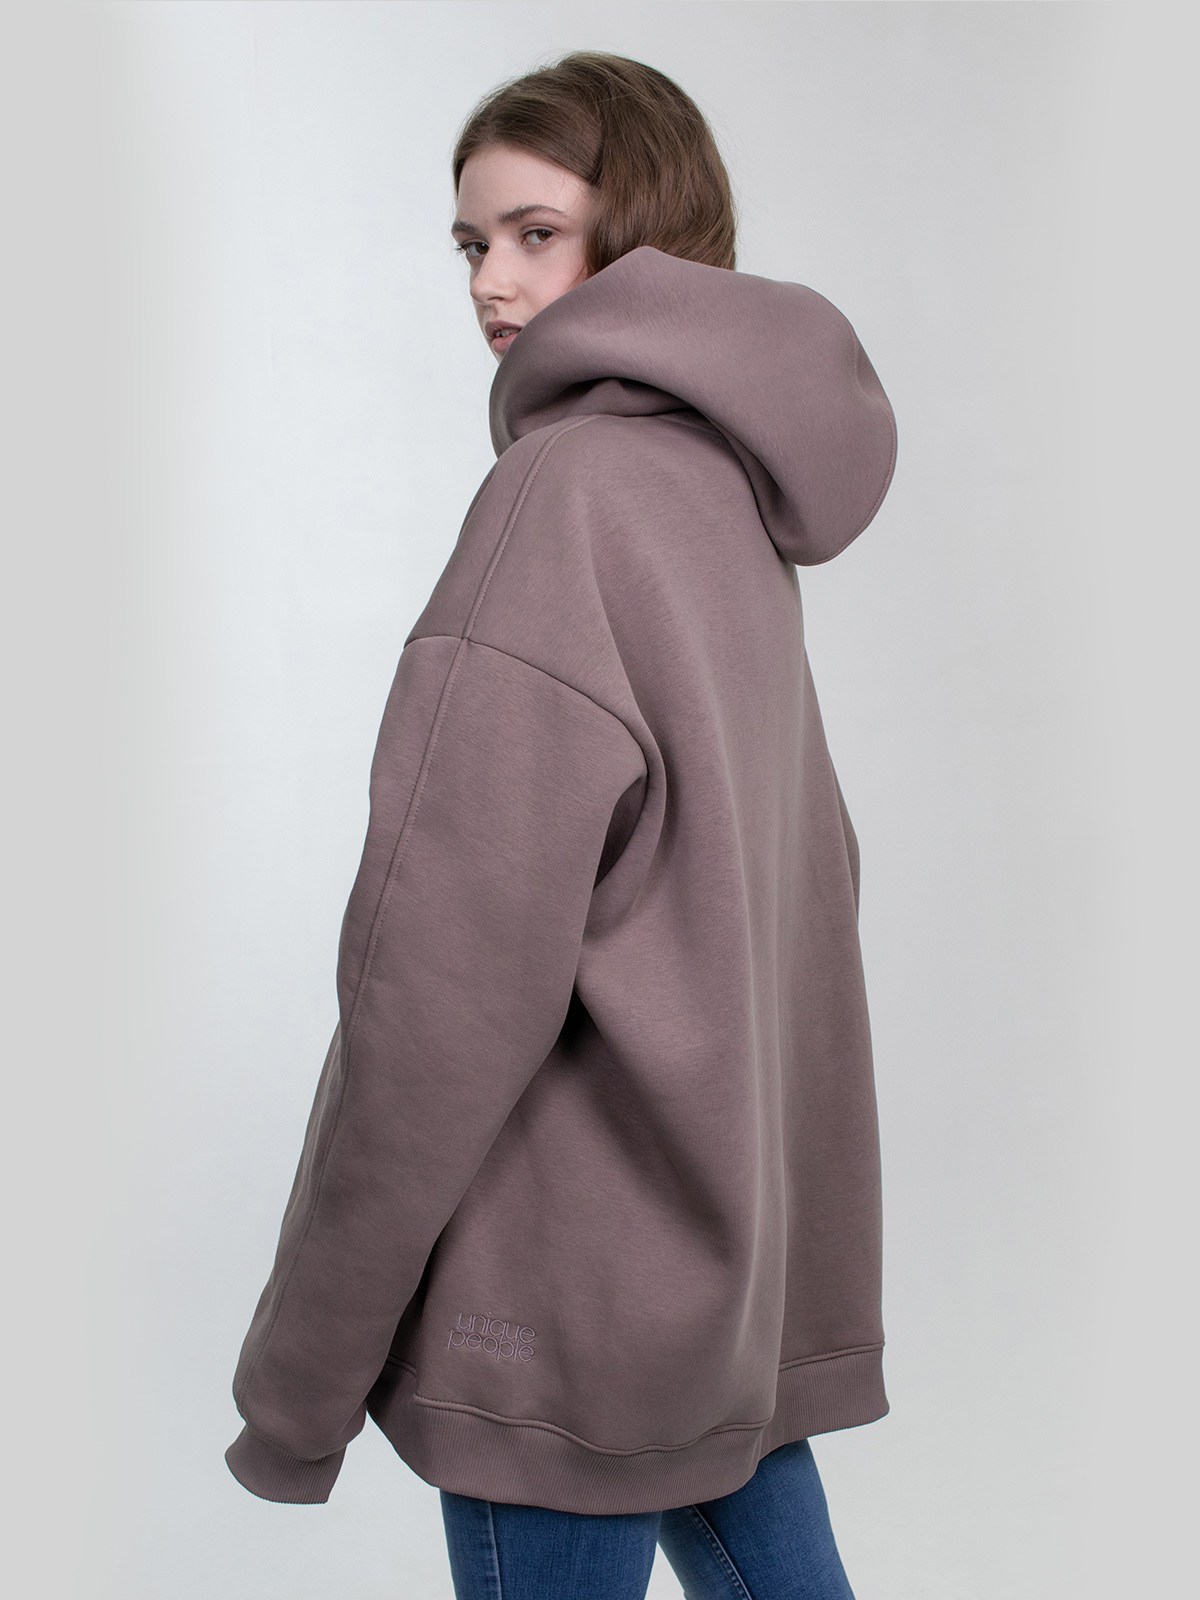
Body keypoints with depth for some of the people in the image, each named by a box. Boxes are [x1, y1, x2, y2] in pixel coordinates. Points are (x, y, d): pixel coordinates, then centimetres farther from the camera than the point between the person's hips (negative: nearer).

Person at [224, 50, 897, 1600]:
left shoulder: (569, 491, -17)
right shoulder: (736, 492, 10)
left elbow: (448, 984, -22)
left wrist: (298, 1382, -13)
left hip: (585, 1304, -8)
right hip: (754, 1262, 9)